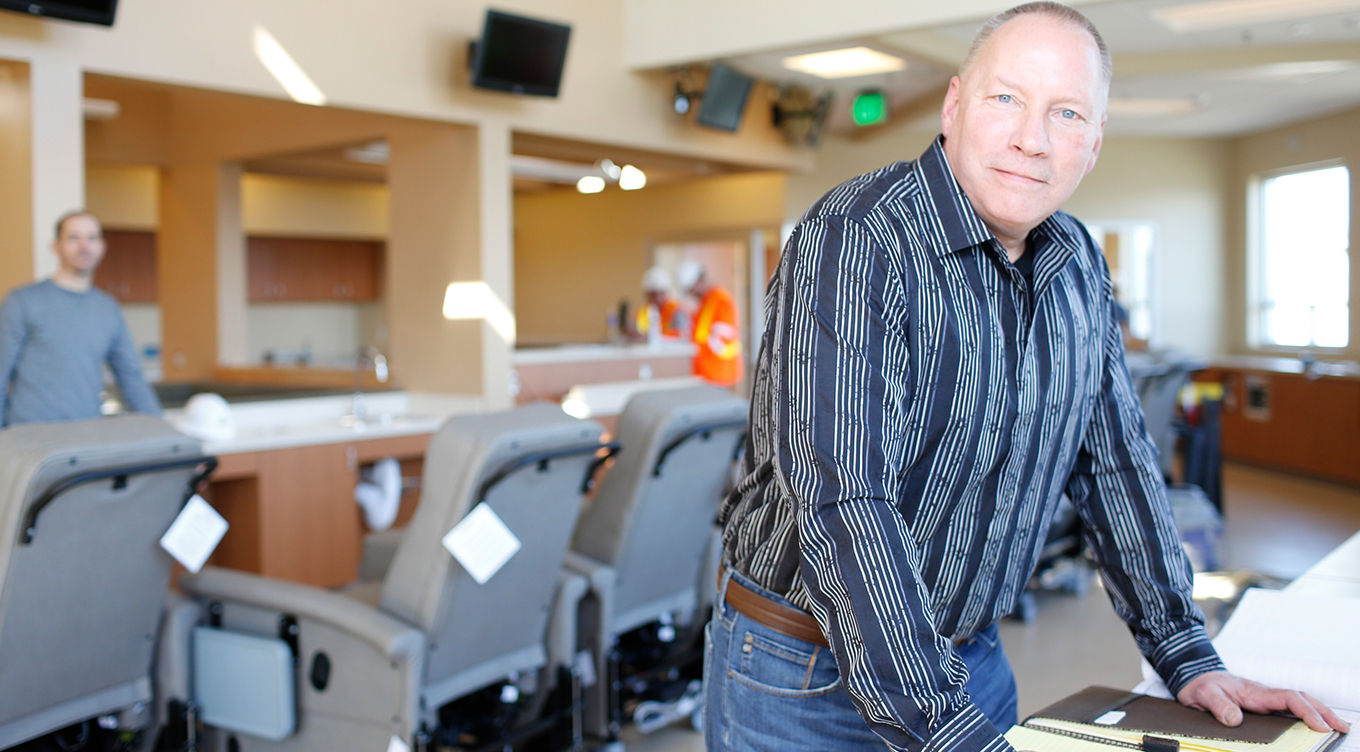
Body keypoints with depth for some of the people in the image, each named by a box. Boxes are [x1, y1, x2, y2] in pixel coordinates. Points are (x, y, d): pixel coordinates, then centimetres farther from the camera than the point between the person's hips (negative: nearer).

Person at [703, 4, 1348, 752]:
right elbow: (843, 506, -31)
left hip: (973, 658, 7)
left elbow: (1115, 464, 10)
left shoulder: (1079, 268, 2)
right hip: (805, 678, -6)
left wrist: (1190, 660, 5)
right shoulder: (853, 242, -23)